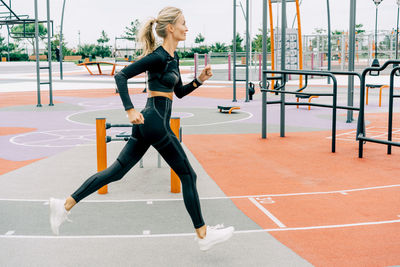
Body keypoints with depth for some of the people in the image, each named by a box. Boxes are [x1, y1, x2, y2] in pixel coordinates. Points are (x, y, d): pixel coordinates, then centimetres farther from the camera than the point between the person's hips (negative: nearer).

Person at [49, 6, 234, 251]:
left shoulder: (173, 57, 15)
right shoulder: (158, 57, -13)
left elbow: (180, 92, 24)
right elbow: (121, 76, -17)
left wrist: (200, 80, 8)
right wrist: (130, 110, -23)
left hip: (147, 123, 10)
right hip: (155, 121, -10)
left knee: (117, 171, 11)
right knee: (188, 175, 1)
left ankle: (65, 205, 15)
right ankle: (203, 235, 11)